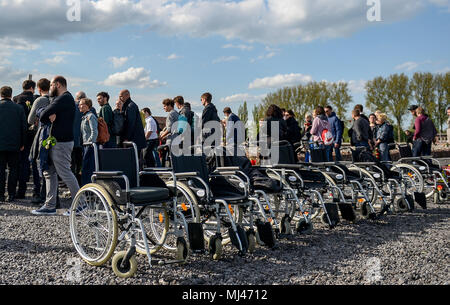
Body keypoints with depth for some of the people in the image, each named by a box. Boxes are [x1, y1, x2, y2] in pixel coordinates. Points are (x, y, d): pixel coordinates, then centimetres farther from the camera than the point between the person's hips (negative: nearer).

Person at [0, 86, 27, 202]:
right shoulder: (19, 108, 0)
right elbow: (24, 127, 2)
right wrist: (22, 143, 9)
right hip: (14, 144, 1)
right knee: (13, 169, 7)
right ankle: (11, 195, 6)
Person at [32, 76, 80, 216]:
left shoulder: (64, 98, -14)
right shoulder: (65, 98, 20)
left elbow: (43, 116, -20)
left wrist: (48, 118, 2)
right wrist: (51, 116, -8)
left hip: (62, 142, -10)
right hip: (57, 141, 10)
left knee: (64, 172, -6)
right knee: (49, 172, 11)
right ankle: (50, 206, 15)